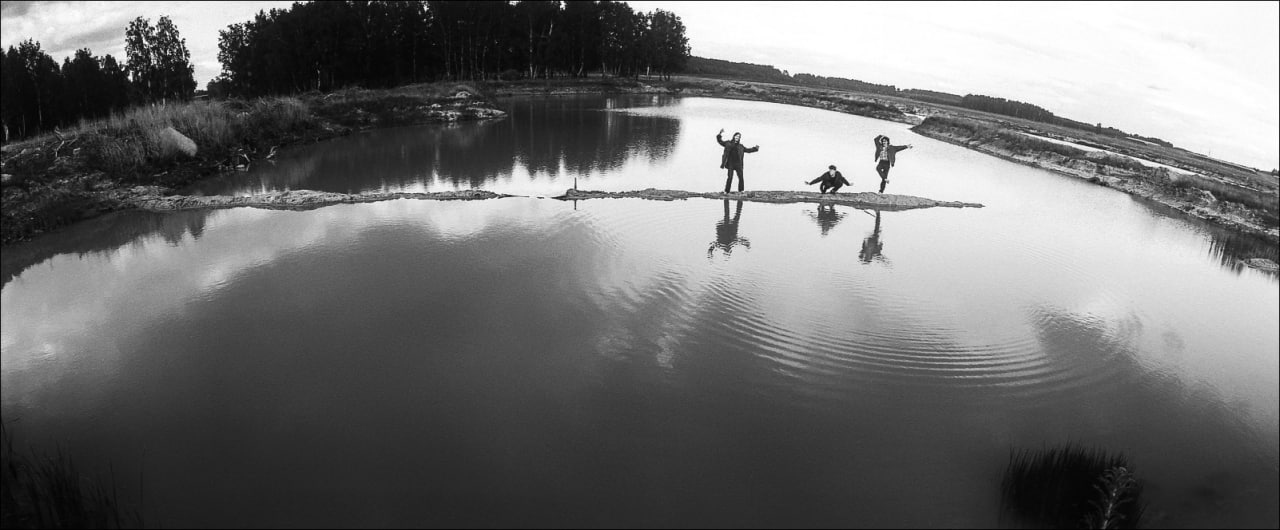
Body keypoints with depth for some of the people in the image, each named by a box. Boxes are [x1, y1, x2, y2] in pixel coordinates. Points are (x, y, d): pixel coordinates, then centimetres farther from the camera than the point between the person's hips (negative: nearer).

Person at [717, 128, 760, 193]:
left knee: (741, 177, -7)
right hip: (730, 163, -2)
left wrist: (755, 148, 18)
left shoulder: (741, 146, 18)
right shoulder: (728, 144, 11)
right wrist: (720, 134, -2)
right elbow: (720, 141, 12)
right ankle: (726, 191, -2)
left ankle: (741, 190, 1)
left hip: (738, 164, 2)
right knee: (730, 177, -9)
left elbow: (748, 150, 27)